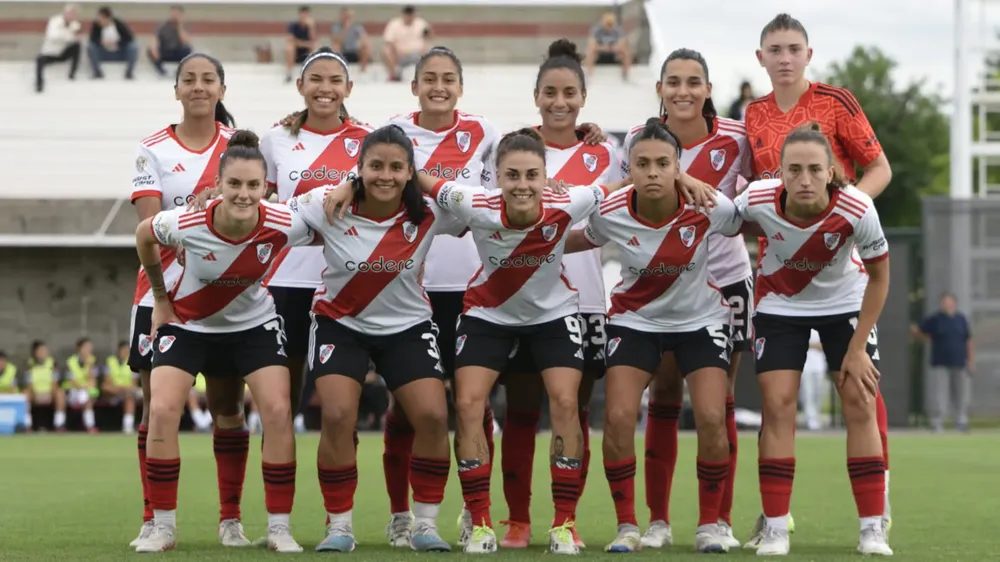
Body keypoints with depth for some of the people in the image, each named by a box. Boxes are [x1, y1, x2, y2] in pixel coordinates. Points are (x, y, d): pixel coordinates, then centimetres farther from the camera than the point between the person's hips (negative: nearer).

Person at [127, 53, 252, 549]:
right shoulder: (153, 150, 2)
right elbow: (150, 224, -7)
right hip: (164, 290, 0)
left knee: (228, 406, 1)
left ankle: (230, 519, 7)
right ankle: (154, 520, 5)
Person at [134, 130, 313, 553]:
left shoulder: (283, 226, -28)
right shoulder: (186, 223, -29)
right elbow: (143, 235, -7)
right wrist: (160, 298, 1)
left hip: (253, 323, 1)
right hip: (187, 323, -1)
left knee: (278, 411, -14)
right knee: (162, 410, -16)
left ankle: (279, 527, -2)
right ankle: (162, 526, -2)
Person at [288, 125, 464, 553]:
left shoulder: (430, 213, -16)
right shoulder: (327, 206, -20)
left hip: (407, 326, 1)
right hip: (340, 324, -1)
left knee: (433, 416, -13)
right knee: (337, 417, -17)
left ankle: (425, 524, 4)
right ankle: (339, 525, 0)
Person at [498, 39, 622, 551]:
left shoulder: (604, 157, 7)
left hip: (585, 302, 1)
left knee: (575, 413, 3)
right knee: (520, 412, 0)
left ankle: (567, 522, 11)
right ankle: (518, 522, 7)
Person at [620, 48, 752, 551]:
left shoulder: (735, 139, -11)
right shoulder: (640, 140, -7)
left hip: (724, 278, -1)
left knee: (719, 400, 1)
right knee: (663, 399, 1)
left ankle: (721, 521, 7)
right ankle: (658, 521, 6)